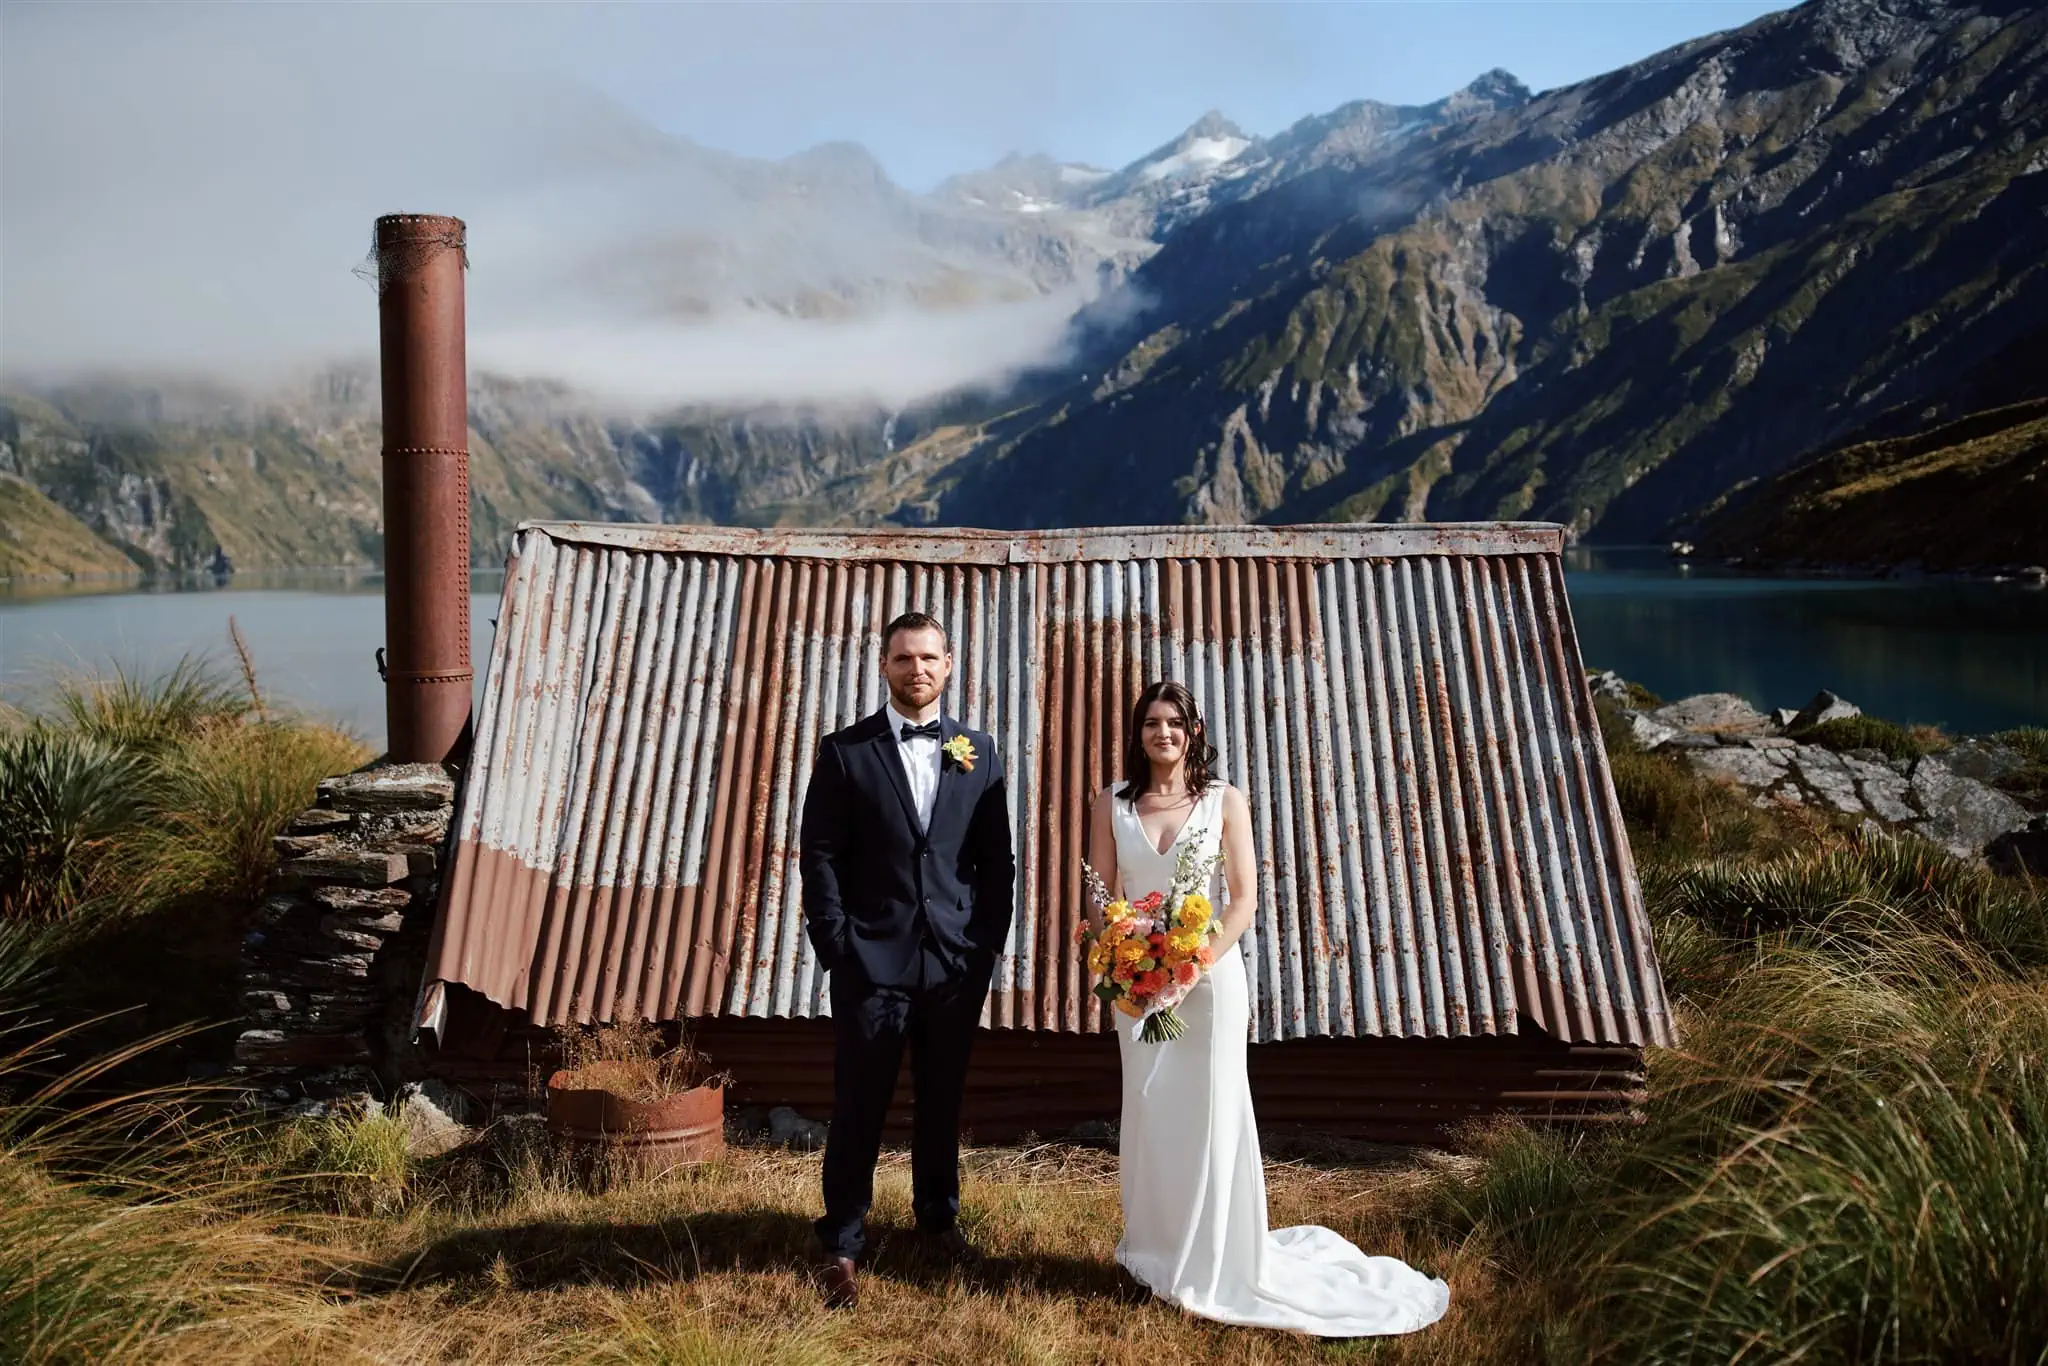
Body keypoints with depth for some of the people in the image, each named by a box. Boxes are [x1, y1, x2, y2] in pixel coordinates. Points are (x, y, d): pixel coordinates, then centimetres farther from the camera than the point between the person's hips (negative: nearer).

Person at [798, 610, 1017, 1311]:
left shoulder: (978, 753, 7)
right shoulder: (845, 750, -1)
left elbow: (997, 858, 8)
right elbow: (819, 853, -3)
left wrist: (990, 941, 0)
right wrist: (836, 946, -9)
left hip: (957, 961, 3)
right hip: (872, 959, -2)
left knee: (943, 1101, 15)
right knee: (859, 1107, 4)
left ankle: (938, 1219, 34)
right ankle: (841, 1245, 18)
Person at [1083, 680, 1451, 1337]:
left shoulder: (1224, 801, -2)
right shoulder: (1112, 803, 3)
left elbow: (1244, 898, -6)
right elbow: (1099, 898, 2)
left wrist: (1197, 963, -16)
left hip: (1211, 975, -2)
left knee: (1212, 1112, 3)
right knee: (1148, 1114, 8)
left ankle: (1215, 1265, 17)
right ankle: (1155, 1255, 23)